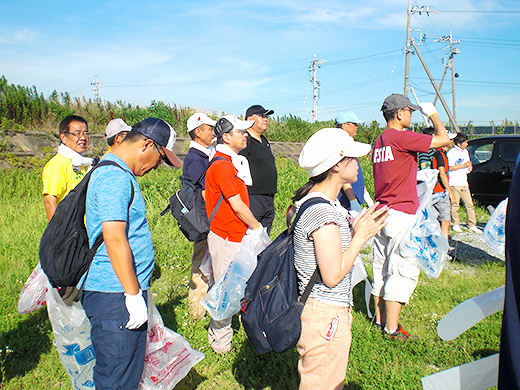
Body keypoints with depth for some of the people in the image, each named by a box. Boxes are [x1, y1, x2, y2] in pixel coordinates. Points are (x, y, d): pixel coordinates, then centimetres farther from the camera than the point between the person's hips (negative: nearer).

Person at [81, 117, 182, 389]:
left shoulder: (117, 173, 17)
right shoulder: (115, 177, -17)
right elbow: (114, 239, -24)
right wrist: (133, 294, -19)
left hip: (120, 292, 10)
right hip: (115, 296, -10)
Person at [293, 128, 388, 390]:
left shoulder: (317, 201, 7)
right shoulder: (323, 211, -25)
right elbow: (333, 276, -22)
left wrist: (353, 230, 6)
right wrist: (360, 236, -15)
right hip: (325, 316, -10)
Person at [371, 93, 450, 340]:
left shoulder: (379, 141, 15)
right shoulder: (402, 137, -13)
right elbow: (444, 139, -11)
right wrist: (432, 113, 4)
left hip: (381, 212, 9)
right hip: (401, 214, -9)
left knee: (382, 270, 15)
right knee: (402, 271, -3)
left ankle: (380, 319, 25)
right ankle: (391, 328, 2)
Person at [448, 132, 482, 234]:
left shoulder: (465, 152, 16)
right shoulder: (451, 153, -8)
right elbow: (450, 168, -15)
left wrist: (469, 167, 5)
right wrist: (463, 165, -15)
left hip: (464, 183, 7)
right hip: (454, 184, -7)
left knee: (469, 204, 5)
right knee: (455, 205, -1)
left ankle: (472, 225, 12)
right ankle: (455, 224, 14)